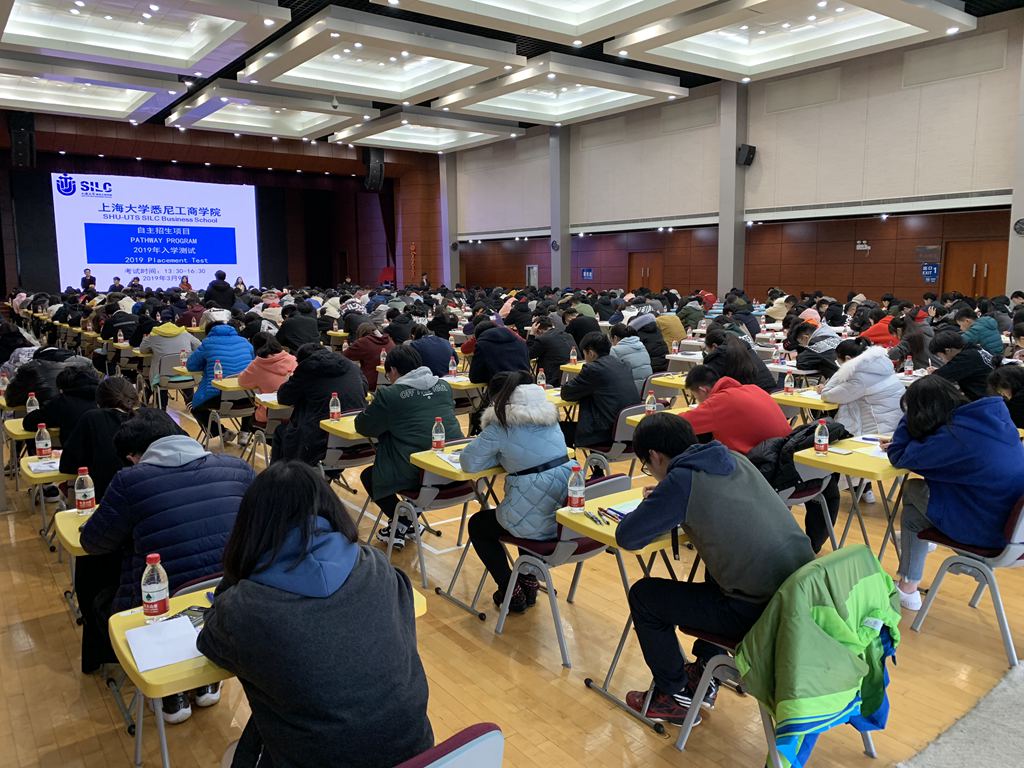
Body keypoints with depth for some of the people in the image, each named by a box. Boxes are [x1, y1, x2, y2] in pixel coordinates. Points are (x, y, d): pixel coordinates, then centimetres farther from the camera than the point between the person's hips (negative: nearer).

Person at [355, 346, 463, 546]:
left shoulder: (389, 395, -5)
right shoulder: (444, 386, 10)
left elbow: (362, 426, 4)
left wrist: (389, 422, 25)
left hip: (420, 474, -6)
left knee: (368, 476, 21)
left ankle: (402, 524, 15)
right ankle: (411, 518, 30)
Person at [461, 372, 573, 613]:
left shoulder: (502, 424, -9)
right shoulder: (549, 415, 10)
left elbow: (468, 462, -7)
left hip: (537, 523, -6)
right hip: (567, 511, 7)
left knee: (477, 525, 24)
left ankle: (511, 592, 21)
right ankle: (529, 582, 37)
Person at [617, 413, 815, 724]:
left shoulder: (682, 480, -14)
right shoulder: (735, 459, 8)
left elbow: (626, 537, -9)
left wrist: (654, 509, 11)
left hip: (760, 612, -8)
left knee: (643, 595, 9)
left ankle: (674, 697, 25)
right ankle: (705, 674, 40)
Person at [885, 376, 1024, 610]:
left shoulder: (953, 435, -24)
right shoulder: (992, 415, 1)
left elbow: (900, 458, -11)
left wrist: (910, 415, -4)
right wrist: (901, 443, 14)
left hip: (987, 530, -7)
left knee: (912, 488, 9)